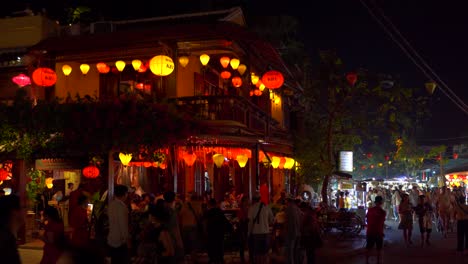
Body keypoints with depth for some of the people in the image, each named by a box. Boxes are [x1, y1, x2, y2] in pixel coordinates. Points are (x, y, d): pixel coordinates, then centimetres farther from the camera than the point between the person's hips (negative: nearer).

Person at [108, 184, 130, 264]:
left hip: (112, 240, 8)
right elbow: (123, 224, -18)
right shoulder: (122, 206, -19)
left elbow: (112, 221, 10)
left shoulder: (111, 204, 6)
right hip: (120, 240, -8)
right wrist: (126, 238, -8)